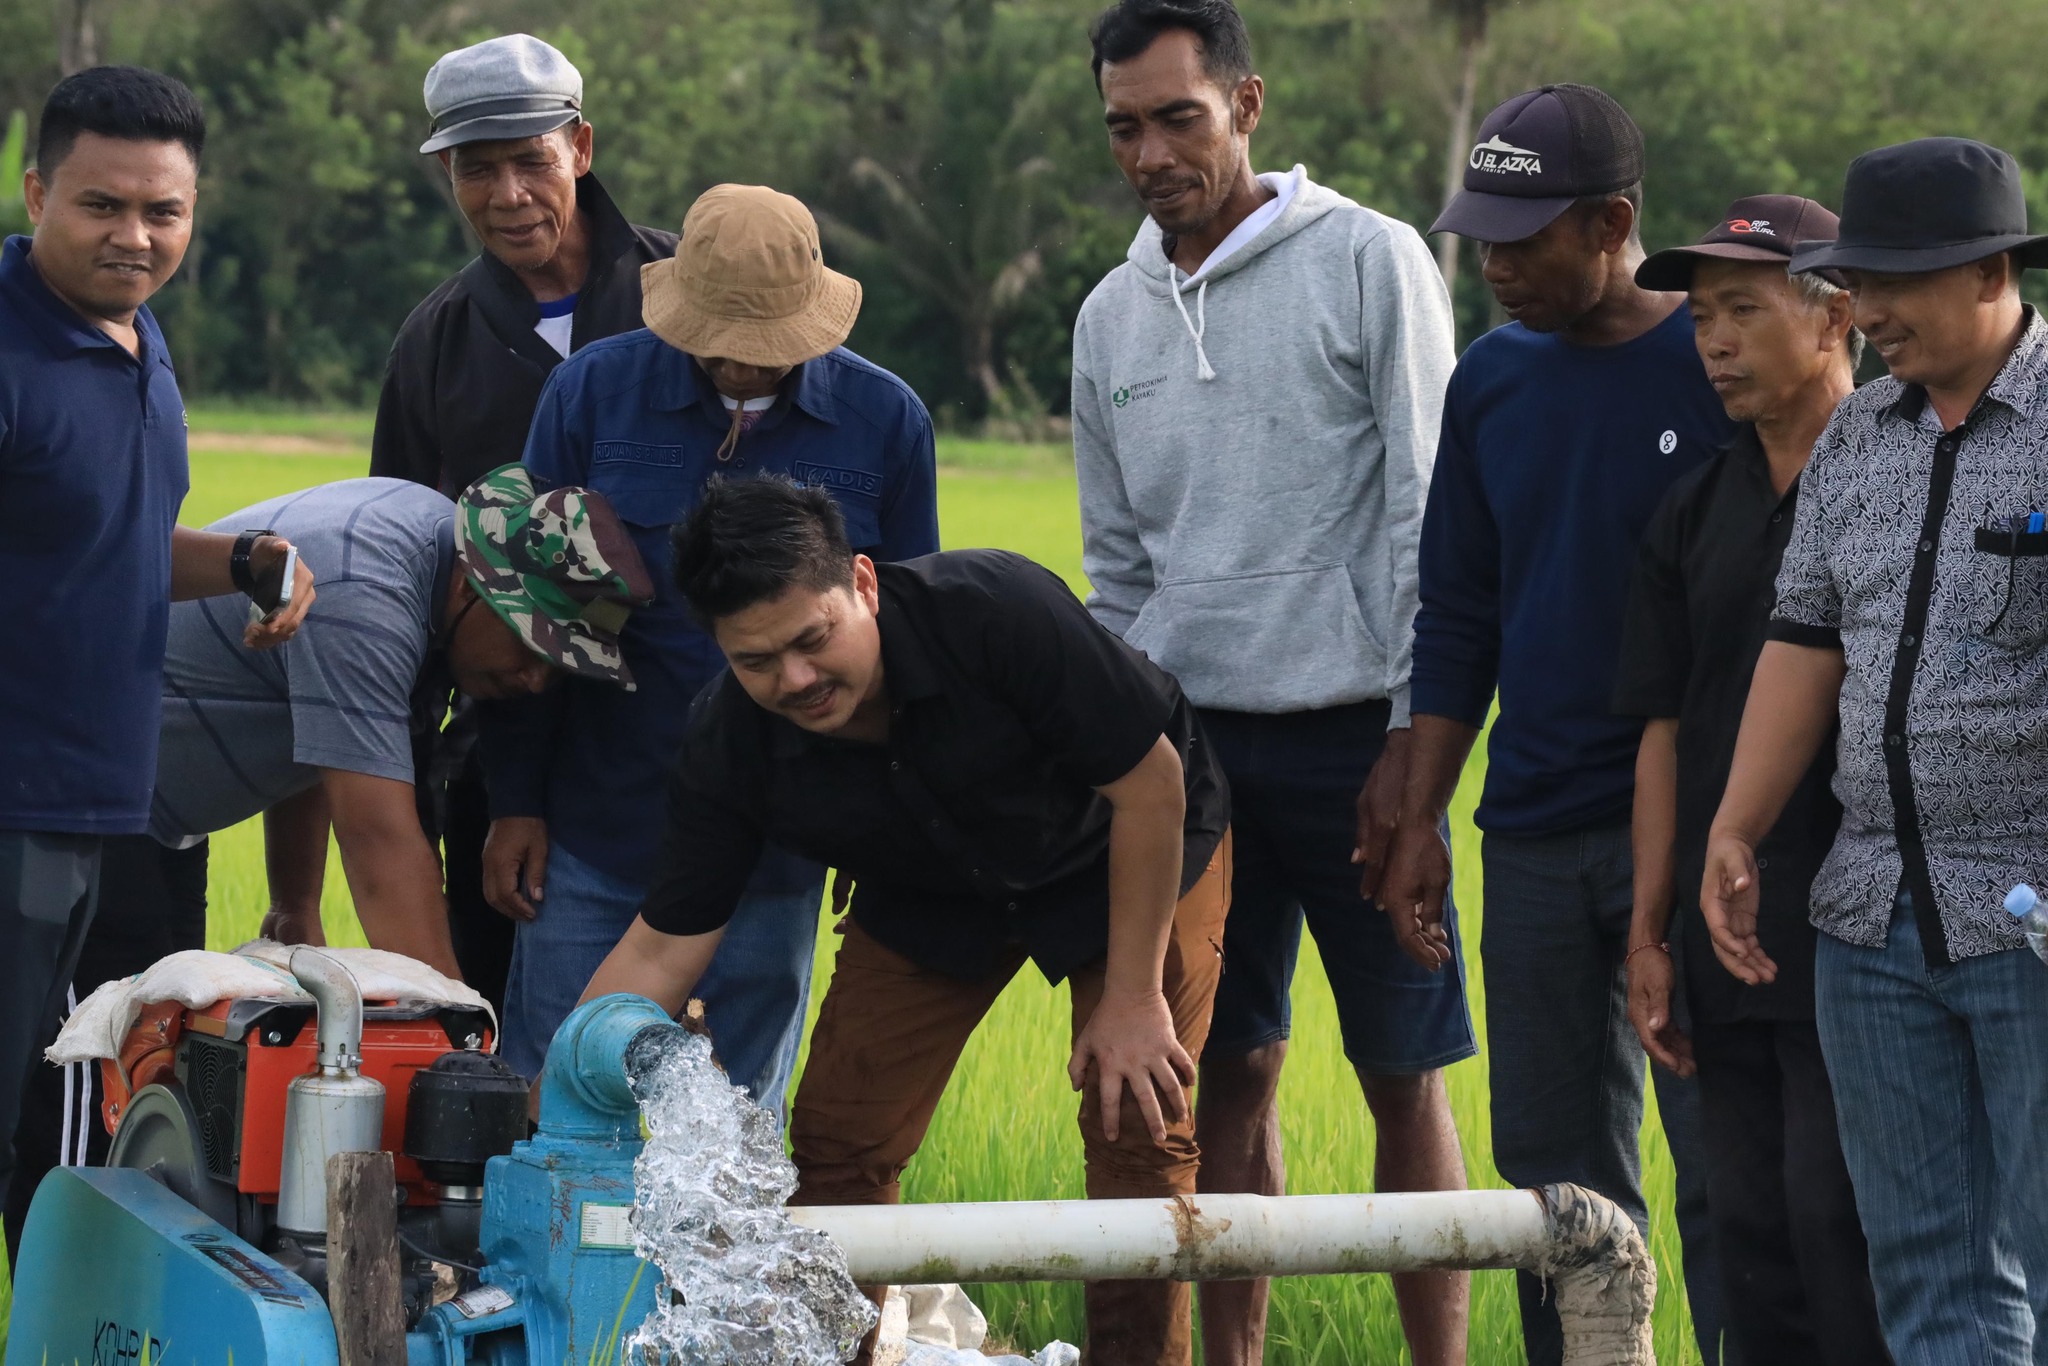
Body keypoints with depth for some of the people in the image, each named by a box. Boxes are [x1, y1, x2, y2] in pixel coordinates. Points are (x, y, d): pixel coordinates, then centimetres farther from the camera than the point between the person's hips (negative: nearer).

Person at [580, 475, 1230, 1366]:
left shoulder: (998, 610, -38)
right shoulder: (729, 745, -26)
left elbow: (1150, 783, -27)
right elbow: (664, 949, -17)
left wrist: (1133, 998, -22)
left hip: (1128, 859, -3)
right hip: (933, 900, 3)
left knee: (1138, 1128, -15)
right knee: (836, 1137, -5)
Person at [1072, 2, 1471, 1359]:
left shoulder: (1367, 261, -5)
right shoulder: (1112, 315, 11)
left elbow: (1427, 514, -7)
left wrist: (1412, 737, -11)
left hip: (1346, 727, -4)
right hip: (1188, 736, 4)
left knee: (1404, 1076, 0)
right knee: (1227, 1075, 7)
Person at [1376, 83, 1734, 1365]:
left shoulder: (1729, 369, -7)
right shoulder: (1493, 380, 9)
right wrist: (1419, 818, 10)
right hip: (1533, 831, 5)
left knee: (1724, 1175, -5)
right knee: (1555, 1173, 9)